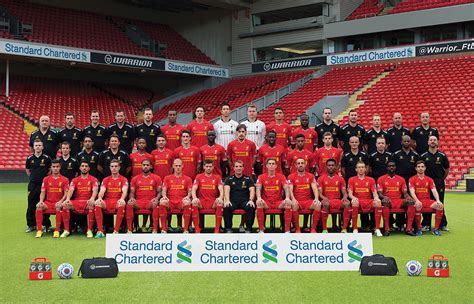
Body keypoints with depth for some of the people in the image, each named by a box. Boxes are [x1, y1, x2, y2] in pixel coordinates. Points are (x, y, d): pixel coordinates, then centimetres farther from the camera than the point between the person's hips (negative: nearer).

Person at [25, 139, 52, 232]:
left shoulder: (46, 158, -1)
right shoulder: (29, 158, 5)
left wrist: (45, 178, 2)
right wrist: (33, 177, 11)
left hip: (43, 184, -2)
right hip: (32, 185, 2)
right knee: (31, 206, 2)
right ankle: (31, 225, 10)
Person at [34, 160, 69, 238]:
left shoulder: (64, 180, 4)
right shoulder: (46, 179, 11)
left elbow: (66, 194, -3)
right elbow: (43, 192, 7)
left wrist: (60, 201, -20)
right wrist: (41, 201, -12)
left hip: (58, 203, -2)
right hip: (48, 202, 2)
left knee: (59, 207, -37)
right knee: (39, 206, -28)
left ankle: (57, 230, -29)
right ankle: (39, 230, -23)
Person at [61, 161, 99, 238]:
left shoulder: (93, 179, 8)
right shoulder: (75, 180, 16)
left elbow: (95, 190, -9)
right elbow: (71, 190, 0)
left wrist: (92, 199, -31)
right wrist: (67, 199, -23)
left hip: (88, 202, -2)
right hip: (76, 202, 3)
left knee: (92, 205, -38)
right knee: (65, 204, -26)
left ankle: (89, 231, -29)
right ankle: (66, 230, -19)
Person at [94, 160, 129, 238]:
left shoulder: (123, 179, 8)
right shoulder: (106, 180, 15)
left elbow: (124, 191, -10)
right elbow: (102, 190, -1)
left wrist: (122, 199, -33)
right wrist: (99, 198, -26)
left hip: (118, 202, -2)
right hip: (107, 201, 2)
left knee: (122, 205, -38)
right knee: (97, 204, -30)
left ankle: (116, 231, -32)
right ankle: (100, 231, -30)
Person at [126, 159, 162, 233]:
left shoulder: (156, 178, 11)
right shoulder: (135, 178, 15)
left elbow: (159, 192, 9)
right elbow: (132, 192, 13)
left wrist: (156, 198, -12)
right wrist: (131, 198, -10)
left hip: (151, 202, -1)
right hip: (138, 201, 1)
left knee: (155, 205, -37)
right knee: (129, 204, -31)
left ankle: (155, 230, -33)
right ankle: (129, 229, -28)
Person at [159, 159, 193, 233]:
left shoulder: (187, 179, 16)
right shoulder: (167, 178, 18)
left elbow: (190, 191, 8)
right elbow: (164, 190, 9)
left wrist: (188, 196, -15)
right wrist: (164, 196, -14)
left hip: (182, 202, -1)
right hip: (170, 202, 1)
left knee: (187, 202, -37)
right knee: (162, 201, -33)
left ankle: (186, 229, -30)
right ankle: (163, 229, -28)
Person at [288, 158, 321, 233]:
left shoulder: (311, 176, 10)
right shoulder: (291, 176, 5)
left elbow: (315, 188, -1)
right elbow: (290, 190, -7)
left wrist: (316, 199, -21)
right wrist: (293, 199, -27)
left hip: (308, 201, 2)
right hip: (297, 201, -2)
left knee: (318, 205, -29)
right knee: (293, 205, -37)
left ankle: (313, 228, -18)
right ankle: (297, 229, -24)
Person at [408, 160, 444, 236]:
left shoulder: (429, 180, 14)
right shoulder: (412, 179, 4)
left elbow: (434, 191, 3)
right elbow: (412, 192, -9)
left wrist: (438, 200, -17)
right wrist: (417, 201, -27)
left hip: (427, 201, 3)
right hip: (418, 201, -3)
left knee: (440, 206, -24)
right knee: (418, 206, -39)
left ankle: (436, 229, -14)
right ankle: (418, 229, -22)